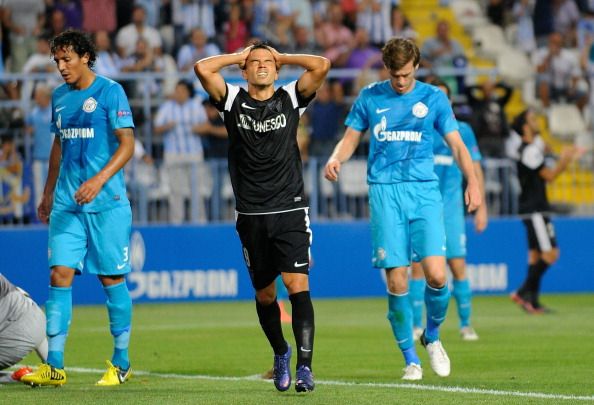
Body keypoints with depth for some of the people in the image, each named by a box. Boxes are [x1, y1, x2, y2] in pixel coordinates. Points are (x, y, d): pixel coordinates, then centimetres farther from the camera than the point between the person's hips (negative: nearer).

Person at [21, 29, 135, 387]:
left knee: (112, 278, 1)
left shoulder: (110, 92, -6)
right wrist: (48, 194, 25)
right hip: (67, 202, 5)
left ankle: (121, 363, 12)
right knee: (60, 274, -4)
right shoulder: (60, 97, 13)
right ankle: (54, 366, -5)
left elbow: (127, 143, -11)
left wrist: (100, 179, -23)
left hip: (106, 202, -5)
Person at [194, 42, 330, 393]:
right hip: (251, 215, 2)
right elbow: (202, 68, -7)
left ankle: (304, 366, -18)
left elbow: (321, 66, -9)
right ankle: (281, 353, 35)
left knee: (298, 285, -15)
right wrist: (238, 56, 5)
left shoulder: (290, 98, 5)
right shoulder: (233, 100, 6)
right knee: (264, 293, 11)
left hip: (290, 209, -2)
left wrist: (283, 56, 5)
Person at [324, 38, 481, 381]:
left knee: (436, 274, -14)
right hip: (385, 192, 0)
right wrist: (336, 160, -6)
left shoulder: (434, 98, 7)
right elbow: (351, 138, 16)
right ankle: (410, 358, 8)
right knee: (397, 282, -6)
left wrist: (472, 180, -7)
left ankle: (432, 335, 15)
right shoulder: (370, 97, 9)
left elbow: (457, 145, 9)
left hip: (424, 191, 0)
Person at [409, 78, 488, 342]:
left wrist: (481, 207, 4)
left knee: (458, 266, -5)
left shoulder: (461, 130, 5)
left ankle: (465, 324, 3)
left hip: (450, 208, 0)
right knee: (418, 266, -3)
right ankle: (416, 326, 3)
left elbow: (475, 169, 9)